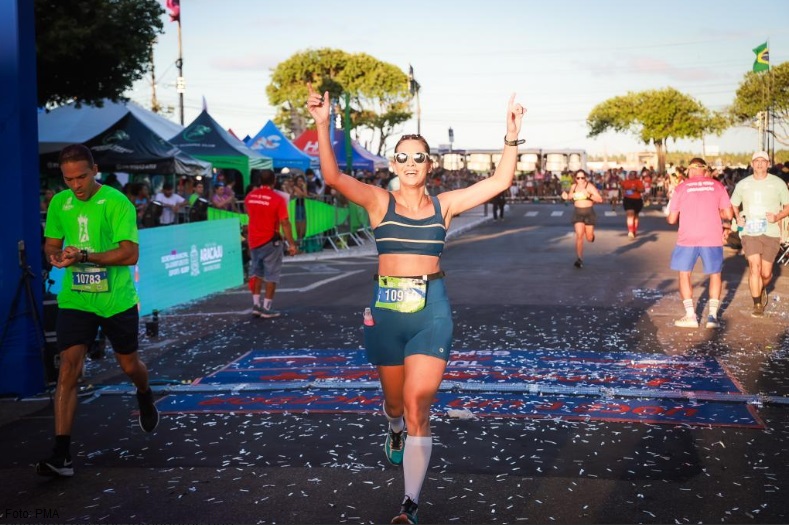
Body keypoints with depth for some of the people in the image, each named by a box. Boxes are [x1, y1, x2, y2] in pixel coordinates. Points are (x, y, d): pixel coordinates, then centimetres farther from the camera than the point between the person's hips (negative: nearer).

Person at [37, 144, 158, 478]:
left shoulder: (117, 203, -14)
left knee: (129, 365, 15)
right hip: (74, 300, 3)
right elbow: (51, 243, 15)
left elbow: (130, 253, -20)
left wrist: (84, 256, -30)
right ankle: (61, 455, -10)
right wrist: (56, 255, -9)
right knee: (68, 368, -11)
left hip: (117, 300, -2)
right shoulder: (59, 203, 2)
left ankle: (145, 397, 53)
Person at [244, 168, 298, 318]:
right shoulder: (277, 199, -16)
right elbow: (284, 223, -18)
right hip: (270, 241, -5)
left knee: (256, 272, 17)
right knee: (271, 274, 3)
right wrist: (291, 244, -14)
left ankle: (256, 304, 16)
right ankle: (267, 308, 4)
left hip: (253, 240, 5)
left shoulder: (250, 196, 1)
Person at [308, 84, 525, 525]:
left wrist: (512, 138, -12)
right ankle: (395, 431, 58)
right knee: (395, 400, 20)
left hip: (431, 310, -1)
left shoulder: (445, 204, 4)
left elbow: (499, 182, -1)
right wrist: (323, 127, -25)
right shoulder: (379, 201, 0)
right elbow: (334, 177, -15)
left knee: (418, 408, -9)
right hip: (386, 309, 1)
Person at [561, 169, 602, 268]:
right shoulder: (573, 186, 4)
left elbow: (600, 199, -15)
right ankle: (579, 259, -16)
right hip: (577, 213, 2)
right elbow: (569, 196, 24)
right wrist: (568, 196, 0)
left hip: (589, 212, -2)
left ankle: (591, 234, 46)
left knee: (589, 238, 7)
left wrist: (589, 196, -30)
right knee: (579, 235, -14)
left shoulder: (589, 186, -9)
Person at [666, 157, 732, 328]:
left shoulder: (681, 188, 1)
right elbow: (728, 214, 3)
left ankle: (690, 315, 6)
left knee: (684, 274, 12)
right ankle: (713, 315, 7)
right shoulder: (717, 186, 3)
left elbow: (672, 219, 2)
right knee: (715, 274, 15)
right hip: (712, 239, 1)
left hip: (687, 238, -1)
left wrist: (668, 217, 24)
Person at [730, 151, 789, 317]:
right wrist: (738, 218, 0)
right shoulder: (742, 184, 5)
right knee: (754, 266, -13)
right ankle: (757, 305, -3)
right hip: (749, 232, 0)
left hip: (771, 233, 0)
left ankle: (762, 289, 39)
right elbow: (733, 205, 19)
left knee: (766, 272, 3)